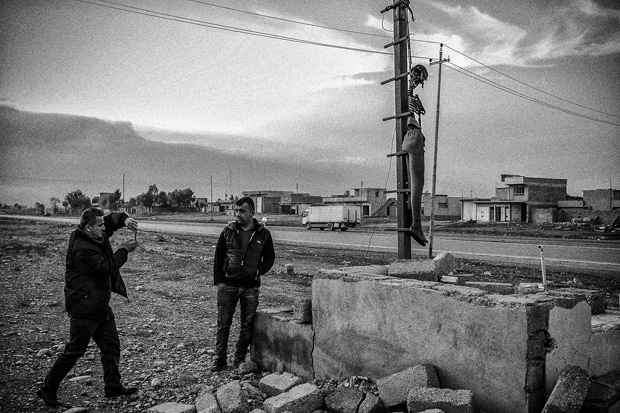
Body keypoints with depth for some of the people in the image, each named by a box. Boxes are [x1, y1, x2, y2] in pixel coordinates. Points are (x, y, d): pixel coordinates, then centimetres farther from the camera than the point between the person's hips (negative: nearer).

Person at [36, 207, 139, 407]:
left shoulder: (96, 236, 5)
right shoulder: (81, 248, -23)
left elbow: (112, 219, 12)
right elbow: (105, 267, -24)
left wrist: (125, 219, -11)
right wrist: (124, 250, -15)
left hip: (101, 305, 10)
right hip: (84, 309, -10)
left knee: (111, 346, 13)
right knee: (74, 351, 1)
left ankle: (113, 386, 25)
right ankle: (48, 390, 18)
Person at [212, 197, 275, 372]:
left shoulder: (263, 233, 0)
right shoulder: (228, 231, 2)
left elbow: (270, 257, 10)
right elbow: (218, 257, 6)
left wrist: (260, 270, -6)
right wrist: (218, 280, 0)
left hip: (251, 287, 0)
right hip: (228, 285, 0)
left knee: (247, 325, 7)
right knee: (223, 324, 5)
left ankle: (240, 359, 22)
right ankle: (220, 359, 18)